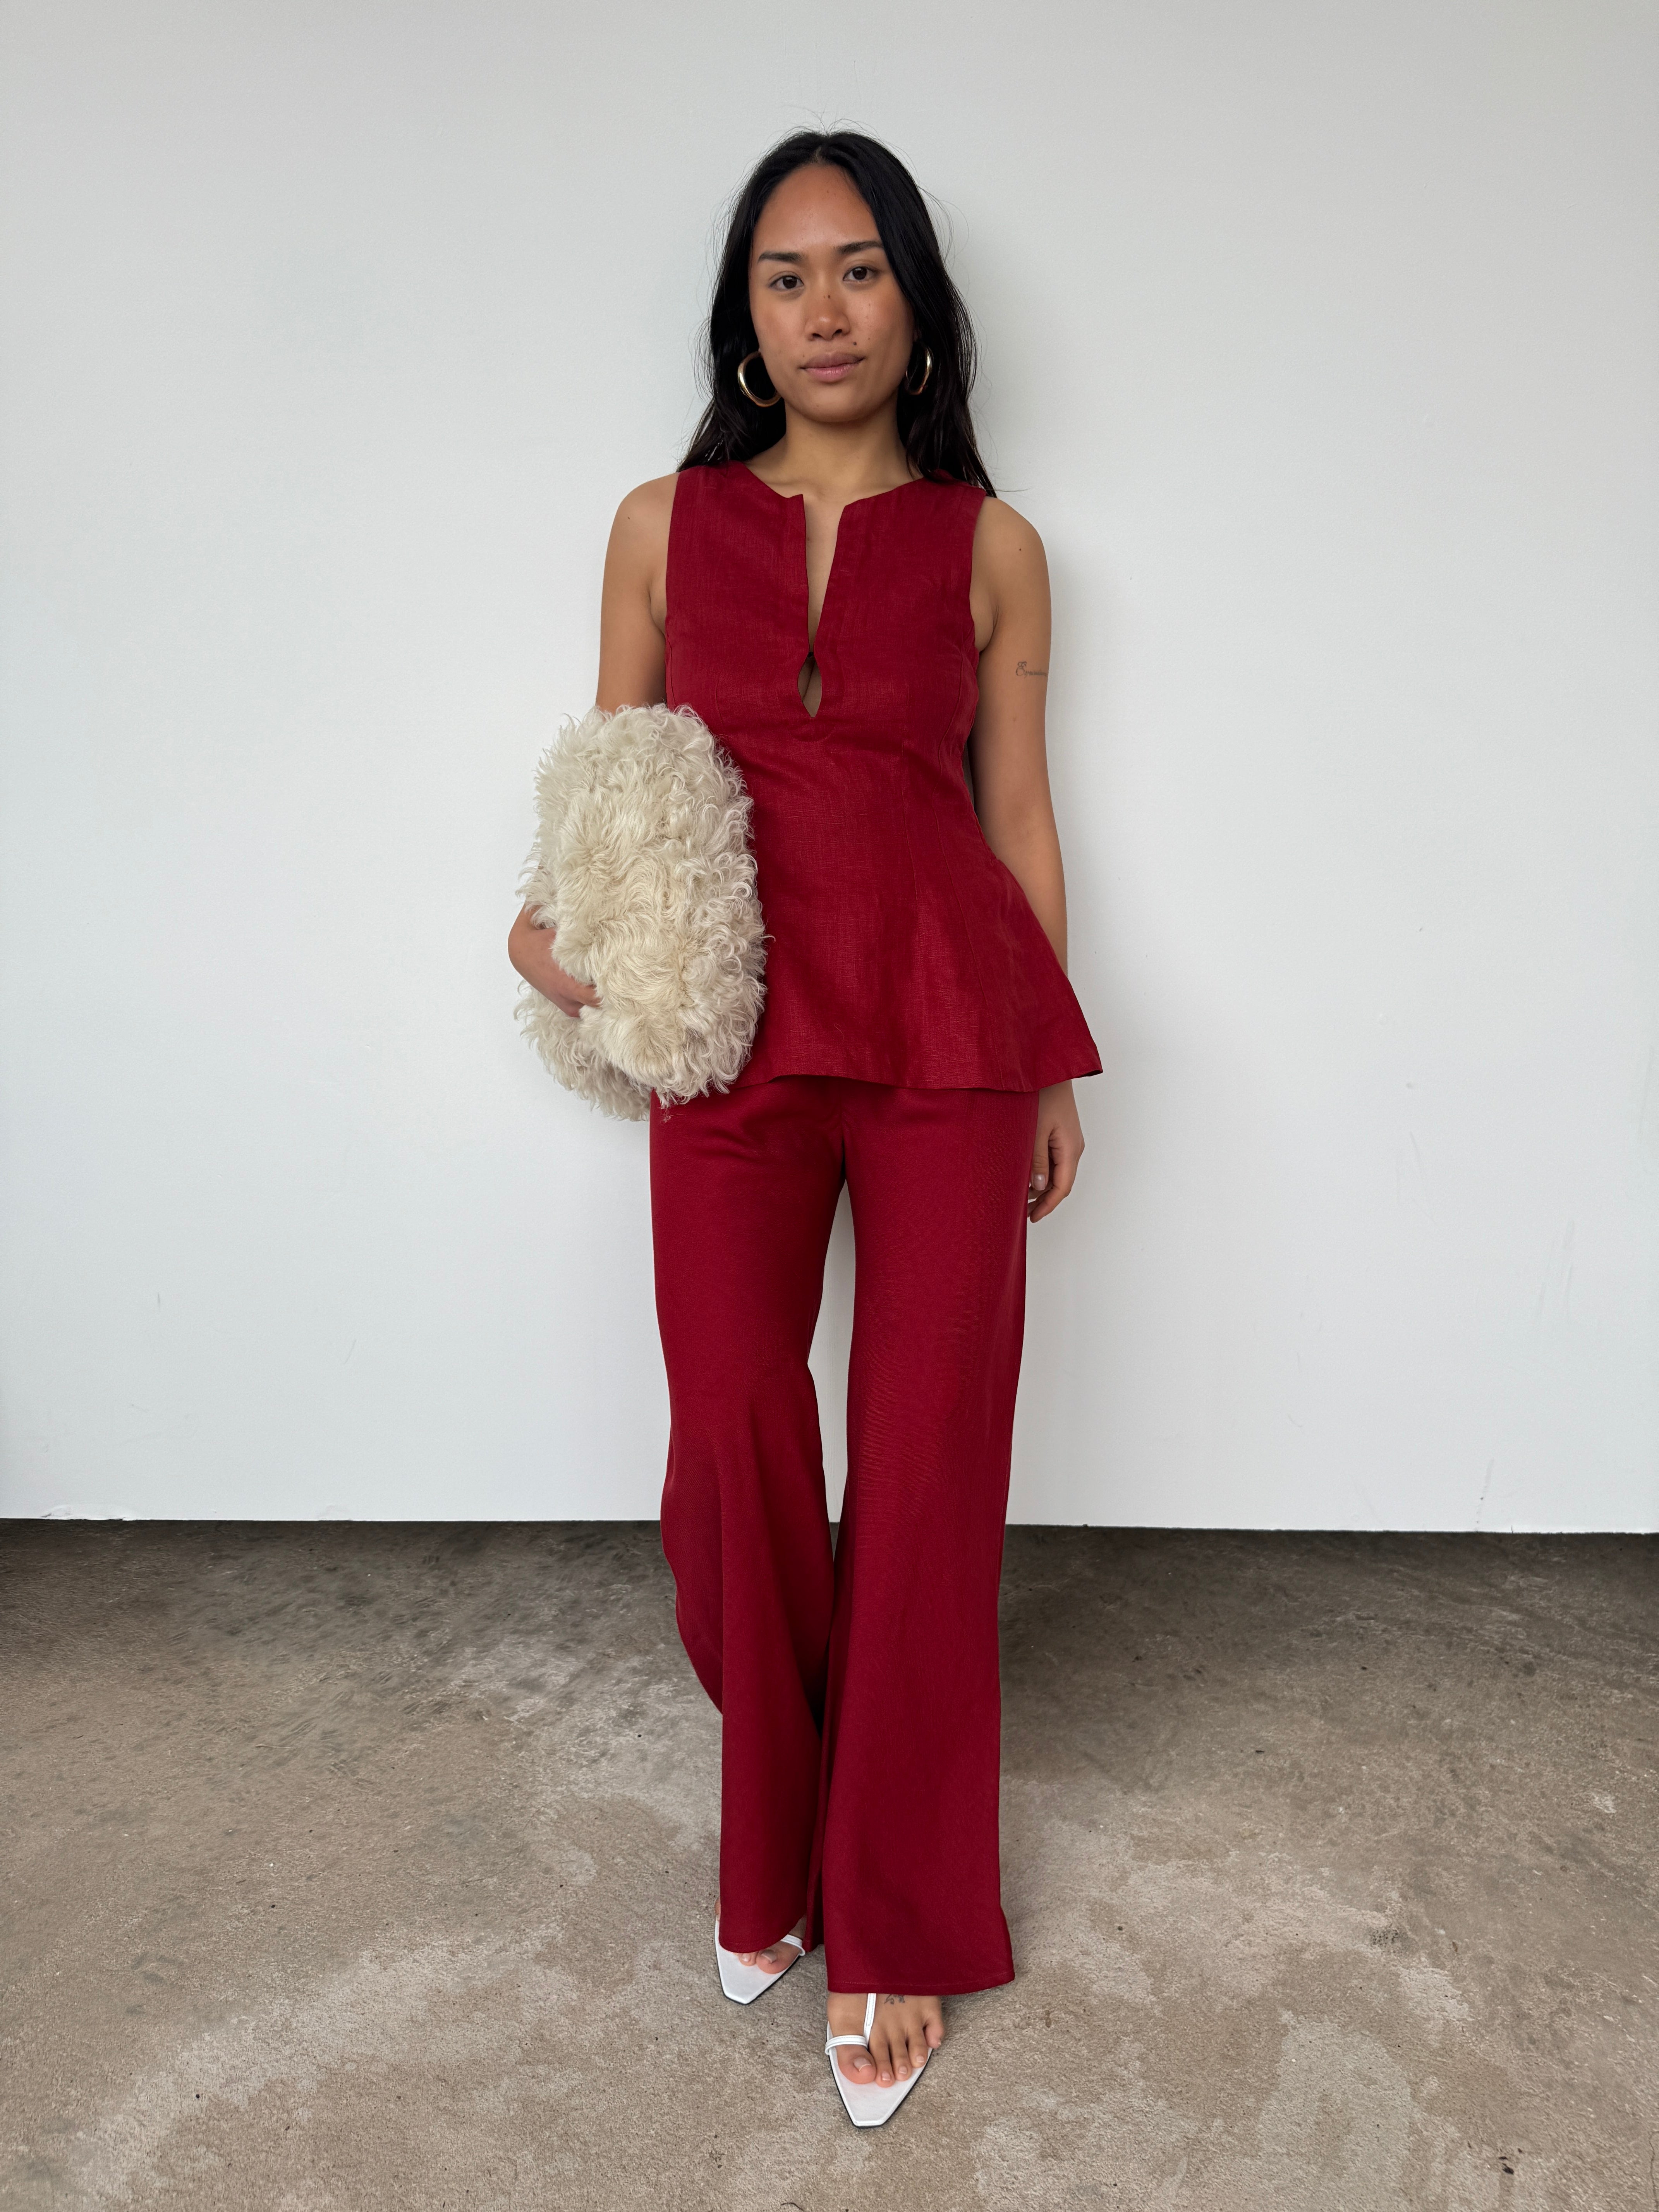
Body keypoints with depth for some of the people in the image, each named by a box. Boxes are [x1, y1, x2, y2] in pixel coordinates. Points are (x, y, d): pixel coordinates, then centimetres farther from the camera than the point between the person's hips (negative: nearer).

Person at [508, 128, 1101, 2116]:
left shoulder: (987, 545, 7)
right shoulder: (665, 522, 9)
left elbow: (1018, 809, 9)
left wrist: (1056, 1070, 9)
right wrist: (556, 927, -8)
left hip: (947, 1028, 0)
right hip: (735, 1033, 1)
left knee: (929, 1470, 2)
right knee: (735, 1451, 3)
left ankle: (895, 1923, 23)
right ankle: (776, 1846, 32)